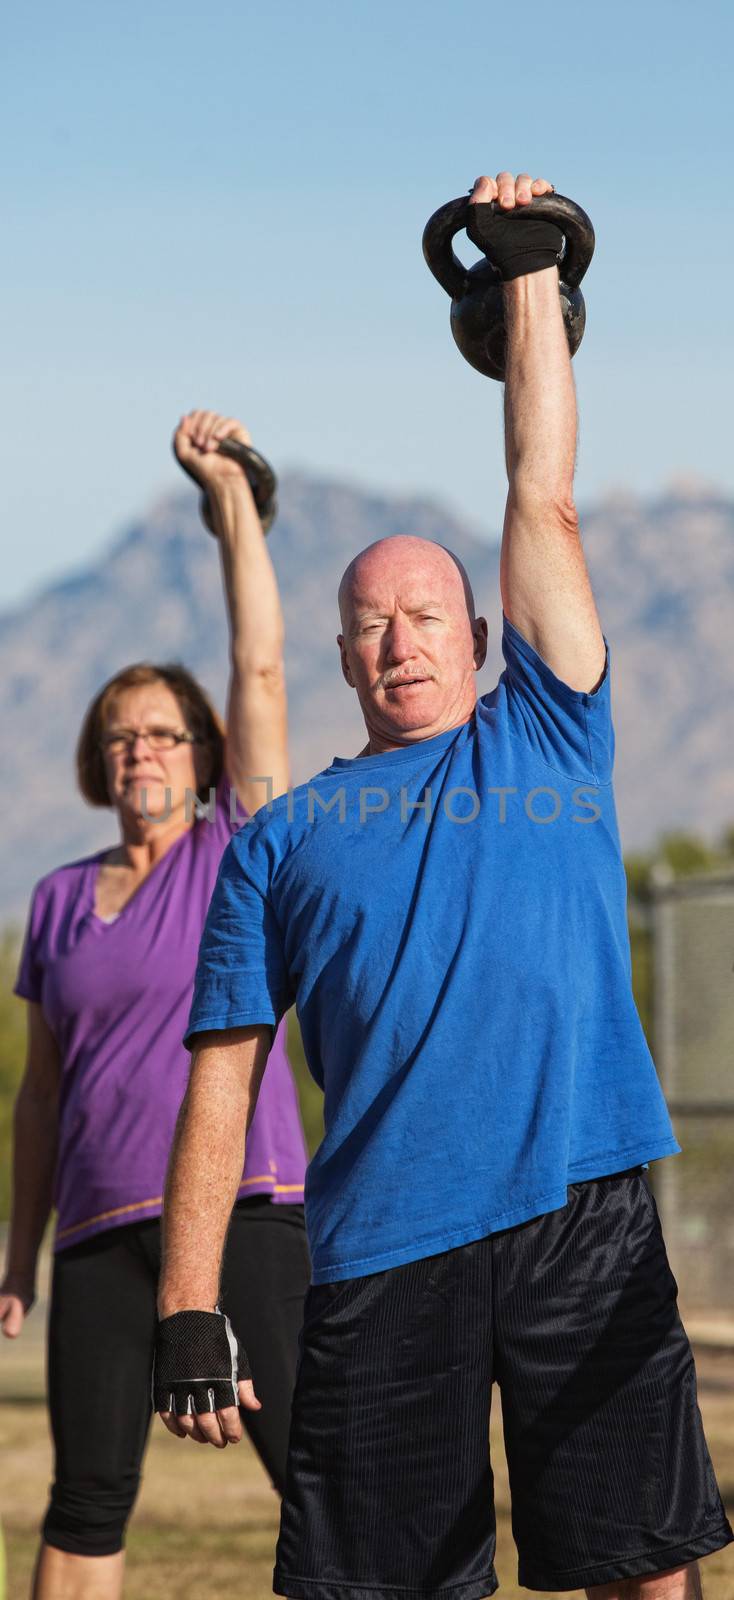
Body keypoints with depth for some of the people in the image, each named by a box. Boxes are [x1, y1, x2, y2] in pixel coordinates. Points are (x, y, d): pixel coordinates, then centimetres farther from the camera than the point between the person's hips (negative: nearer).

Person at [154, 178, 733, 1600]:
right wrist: (189, 1311, 1)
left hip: (584, 1215, 0)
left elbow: (544, 499, 17)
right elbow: (221, 1076, 10)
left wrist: (530, 273, 20)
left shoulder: (547, 738, 18)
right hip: (381, 1253, 0)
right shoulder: (285, 832, 16)